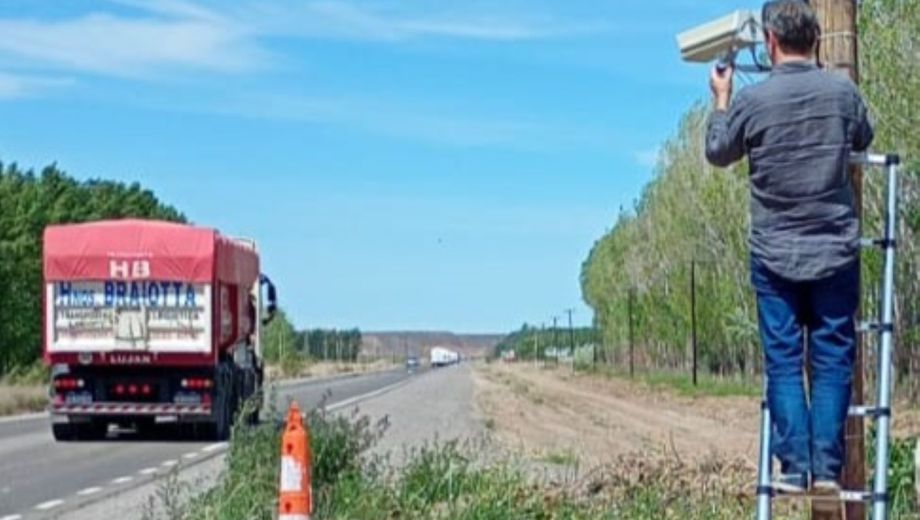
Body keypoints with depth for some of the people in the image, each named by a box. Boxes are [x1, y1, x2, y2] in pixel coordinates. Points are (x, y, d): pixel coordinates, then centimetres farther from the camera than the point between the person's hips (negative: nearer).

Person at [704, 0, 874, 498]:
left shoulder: (751, 101, -7)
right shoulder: (842, 91, -3)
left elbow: (718, 152, 10)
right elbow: (863, 140, 17)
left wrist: (721, 99, 24)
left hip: (774, 255, -1)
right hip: (835, 251, 1)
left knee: (784, 362, 5)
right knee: (833, 359, 5)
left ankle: (795, 467, 1)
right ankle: (827, 467, 1)